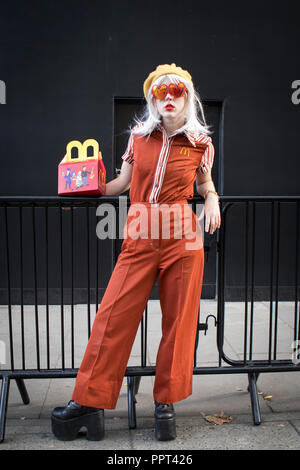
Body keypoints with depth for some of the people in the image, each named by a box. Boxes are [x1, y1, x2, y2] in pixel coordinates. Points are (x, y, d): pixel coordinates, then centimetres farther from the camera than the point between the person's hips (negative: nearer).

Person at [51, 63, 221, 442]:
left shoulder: (201, 143, 6)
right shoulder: (139, 136, 9)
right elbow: (123, 182, 18)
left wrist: (212, 200, -1)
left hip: (182, 238, 0)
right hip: (140, 238, 1)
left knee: (178, 321, 5)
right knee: (113, 315, -2)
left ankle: (165, 403, 23)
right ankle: (88, 401, 12)